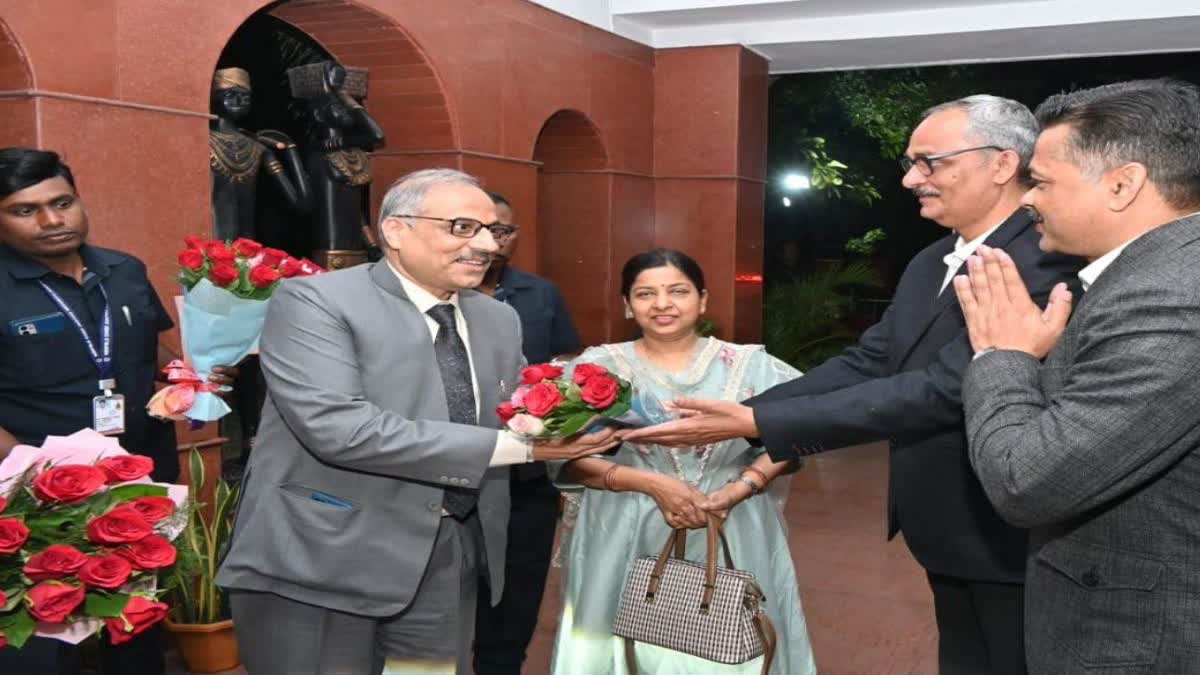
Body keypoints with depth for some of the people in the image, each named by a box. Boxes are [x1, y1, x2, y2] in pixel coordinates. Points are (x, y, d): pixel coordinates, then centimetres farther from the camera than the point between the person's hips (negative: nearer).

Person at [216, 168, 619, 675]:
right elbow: (337, 426, -26)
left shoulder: (499, 320, 10)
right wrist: (513, 446, -24)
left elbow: (514, 422, 15)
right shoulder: (312, 302, -12)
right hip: (318, 563, -6)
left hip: (449, 564, 6)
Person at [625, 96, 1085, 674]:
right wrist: (737, 412, -10)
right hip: (949, 538, 8)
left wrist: (756, 424, -31)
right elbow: (864, 364, 2)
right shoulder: (930, 263, 6)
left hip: (1015, 542, -8)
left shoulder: (1044, 263, -23)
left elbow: (941, 388, -30)